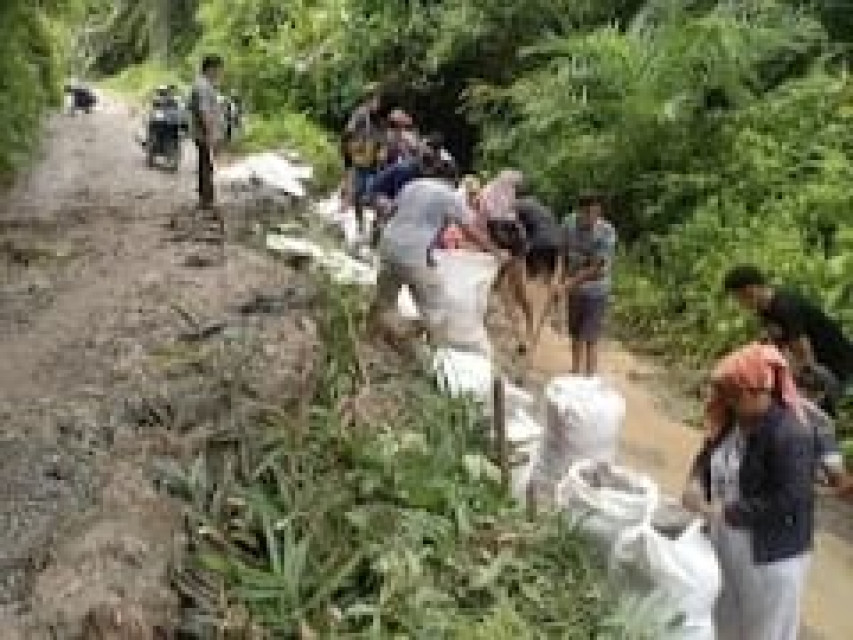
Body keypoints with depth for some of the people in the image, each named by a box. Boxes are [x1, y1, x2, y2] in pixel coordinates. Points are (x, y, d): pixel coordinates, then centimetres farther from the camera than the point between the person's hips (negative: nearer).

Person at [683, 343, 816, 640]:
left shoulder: (790, 436, -26)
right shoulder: (732, 421, -1)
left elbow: (788, 504, -29)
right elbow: (708, 457, 12)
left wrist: (725, 513, -29)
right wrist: (697, 483, -10)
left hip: (770, 558, -8)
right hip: (726, 549, 8)